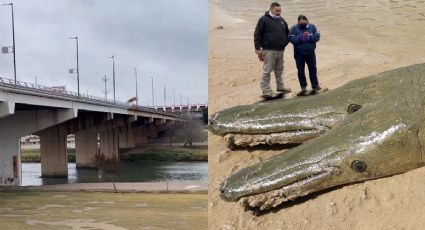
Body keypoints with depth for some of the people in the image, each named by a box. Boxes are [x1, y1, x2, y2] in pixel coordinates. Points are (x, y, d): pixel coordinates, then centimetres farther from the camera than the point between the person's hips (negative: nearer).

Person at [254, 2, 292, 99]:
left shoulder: (282, 20, 14)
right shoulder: (264, 19, -5)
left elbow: (287, 33, 26)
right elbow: (257, 35, -7)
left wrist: (285, 43, 12)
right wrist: (258, 49, -12)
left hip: (280, 50, 6)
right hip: (269, 50, -6)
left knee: (279, 70, 15)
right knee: (267, 71, -5)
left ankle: (280, 86, 26)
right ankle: (266, 90, -2)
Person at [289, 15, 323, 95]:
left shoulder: (312, 27, 2)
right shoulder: (294, 28, -4)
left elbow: (317, 36, -7)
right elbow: (292, 39, -15)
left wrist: (309, 37, -22)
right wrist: (300, 38, -27)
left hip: (310, 53, 1)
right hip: (299, 54, -1)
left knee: (313, 69, 8)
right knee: (301, 70, 6)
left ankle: (315, 86, 17)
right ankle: (303, 87, 15)